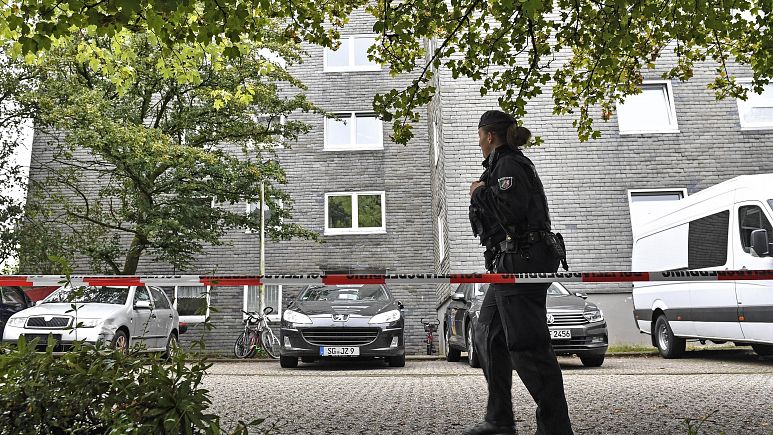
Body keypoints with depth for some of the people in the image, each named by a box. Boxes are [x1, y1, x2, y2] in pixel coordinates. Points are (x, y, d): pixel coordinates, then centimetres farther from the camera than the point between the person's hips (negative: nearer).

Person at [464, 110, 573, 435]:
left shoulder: (508, 165, -10)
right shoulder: (505, 165, 21)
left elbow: (510, 211, -25)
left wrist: (480, 193, -11)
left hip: (522, 263, -11)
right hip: (512, 265, 11)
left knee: (527, 347, -9)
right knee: (487, 338, 14)